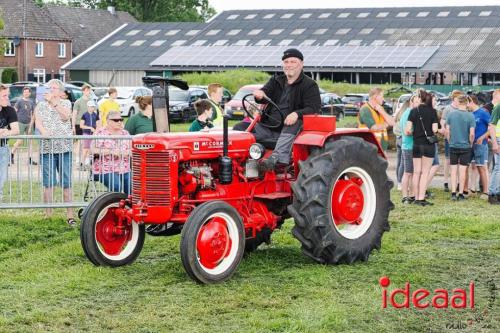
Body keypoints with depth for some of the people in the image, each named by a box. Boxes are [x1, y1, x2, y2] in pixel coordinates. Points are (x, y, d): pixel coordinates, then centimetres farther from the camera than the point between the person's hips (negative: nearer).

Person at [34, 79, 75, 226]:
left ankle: (70, 215, 2)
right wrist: (43, 131, -22)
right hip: (47, 148, 1)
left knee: (66, 183, -1)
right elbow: (37, 121, -2)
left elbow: (66, 116, -9)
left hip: (65, 148, -1)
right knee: (48, 183, -1)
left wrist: (53, 101, -12)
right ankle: (48, 215, 3)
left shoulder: (66, 103, 11)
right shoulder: (41, 105, 14)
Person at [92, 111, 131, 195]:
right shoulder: (100, 133, 2)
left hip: (125, 170, 4)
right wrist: (111, 151, -19)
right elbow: (94, 150, -10)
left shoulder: (125, 133, 17)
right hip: (106, 169, -4)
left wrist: (126, 152, -10)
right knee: (116, 186, -31)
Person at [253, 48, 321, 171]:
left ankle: (277, 158, -55)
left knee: (293, 125, -39)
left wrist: (297, 114, -30)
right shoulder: (276, 81, 20)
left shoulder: (309, 85, 3)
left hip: (291, 126, -5)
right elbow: (266, 92, 4)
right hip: (269, 127, 5)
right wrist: (260, 94, -24)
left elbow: (313, 108, -9)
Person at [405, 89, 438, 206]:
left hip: (416, 144, 2)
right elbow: (434, 129, -10)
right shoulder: (432, 111, -5)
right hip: (429, 145, -2)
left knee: (416, 172, 10)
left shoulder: (414, 111, -2)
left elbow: (407, 130, -7)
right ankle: (421, 198, -4)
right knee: (425, 172, 1)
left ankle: (416, 198, 13)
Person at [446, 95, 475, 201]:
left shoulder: (451, 115, -4)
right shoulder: (470, 116, -10)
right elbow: (472, 134, -11)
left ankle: (453, 193, 6)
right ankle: (461, 194, 8)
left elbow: (447, 131, -1)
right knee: (462, 171, 5)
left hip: (453, 146, 2)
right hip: (465, 147, -2)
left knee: (453, 171, 8)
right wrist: (470, 143, 6)